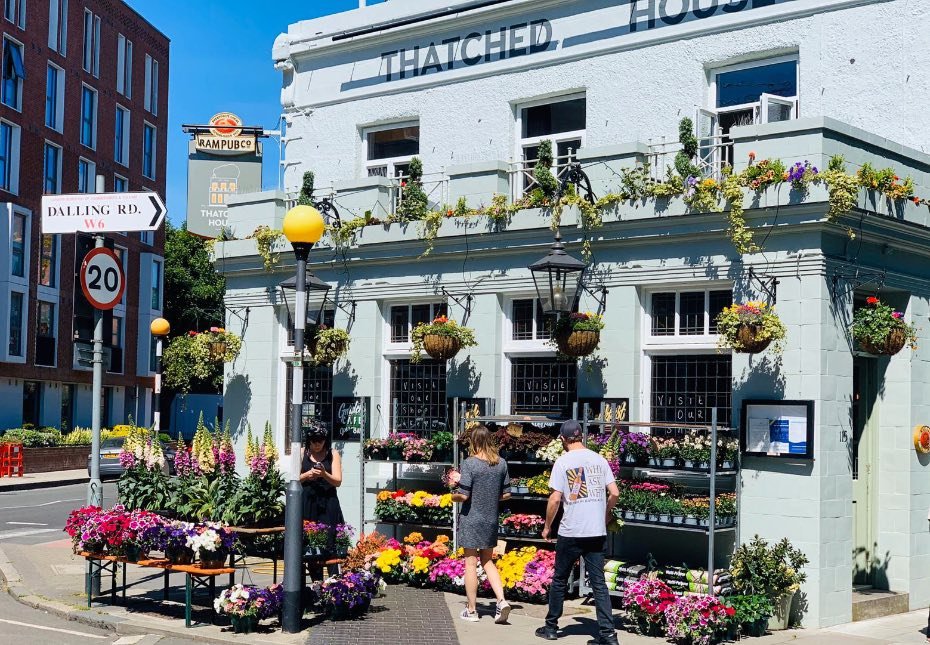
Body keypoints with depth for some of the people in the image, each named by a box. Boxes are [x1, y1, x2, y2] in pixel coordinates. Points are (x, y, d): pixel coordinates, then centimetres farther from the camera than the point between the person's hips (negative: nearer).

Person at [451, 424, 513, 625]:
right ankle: (501, 600, 2)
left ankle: (471, 610, 13)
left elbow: (463, 495, -19)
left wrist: (453, 496, 2)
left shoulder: (470, 463, -16)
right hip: (491, 520, 5)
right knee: (487, 561, 18)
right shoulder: (501, 464, 0)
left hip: (471, 520, -5)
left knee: (470, 563, 6)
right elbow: (506, 494, 5)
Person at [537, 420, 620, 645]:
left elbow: (555, 499, -10)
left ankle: (551, 627, 22)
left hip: (571, 533, -3)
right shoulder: (599, 459, 5)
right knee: (599, 583, 5)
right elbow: (614, 493, 3)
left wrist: (547, 527, 3)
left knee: (559, 580, 12)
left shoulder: (563, 461, -7)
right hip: (597, 533, 3)